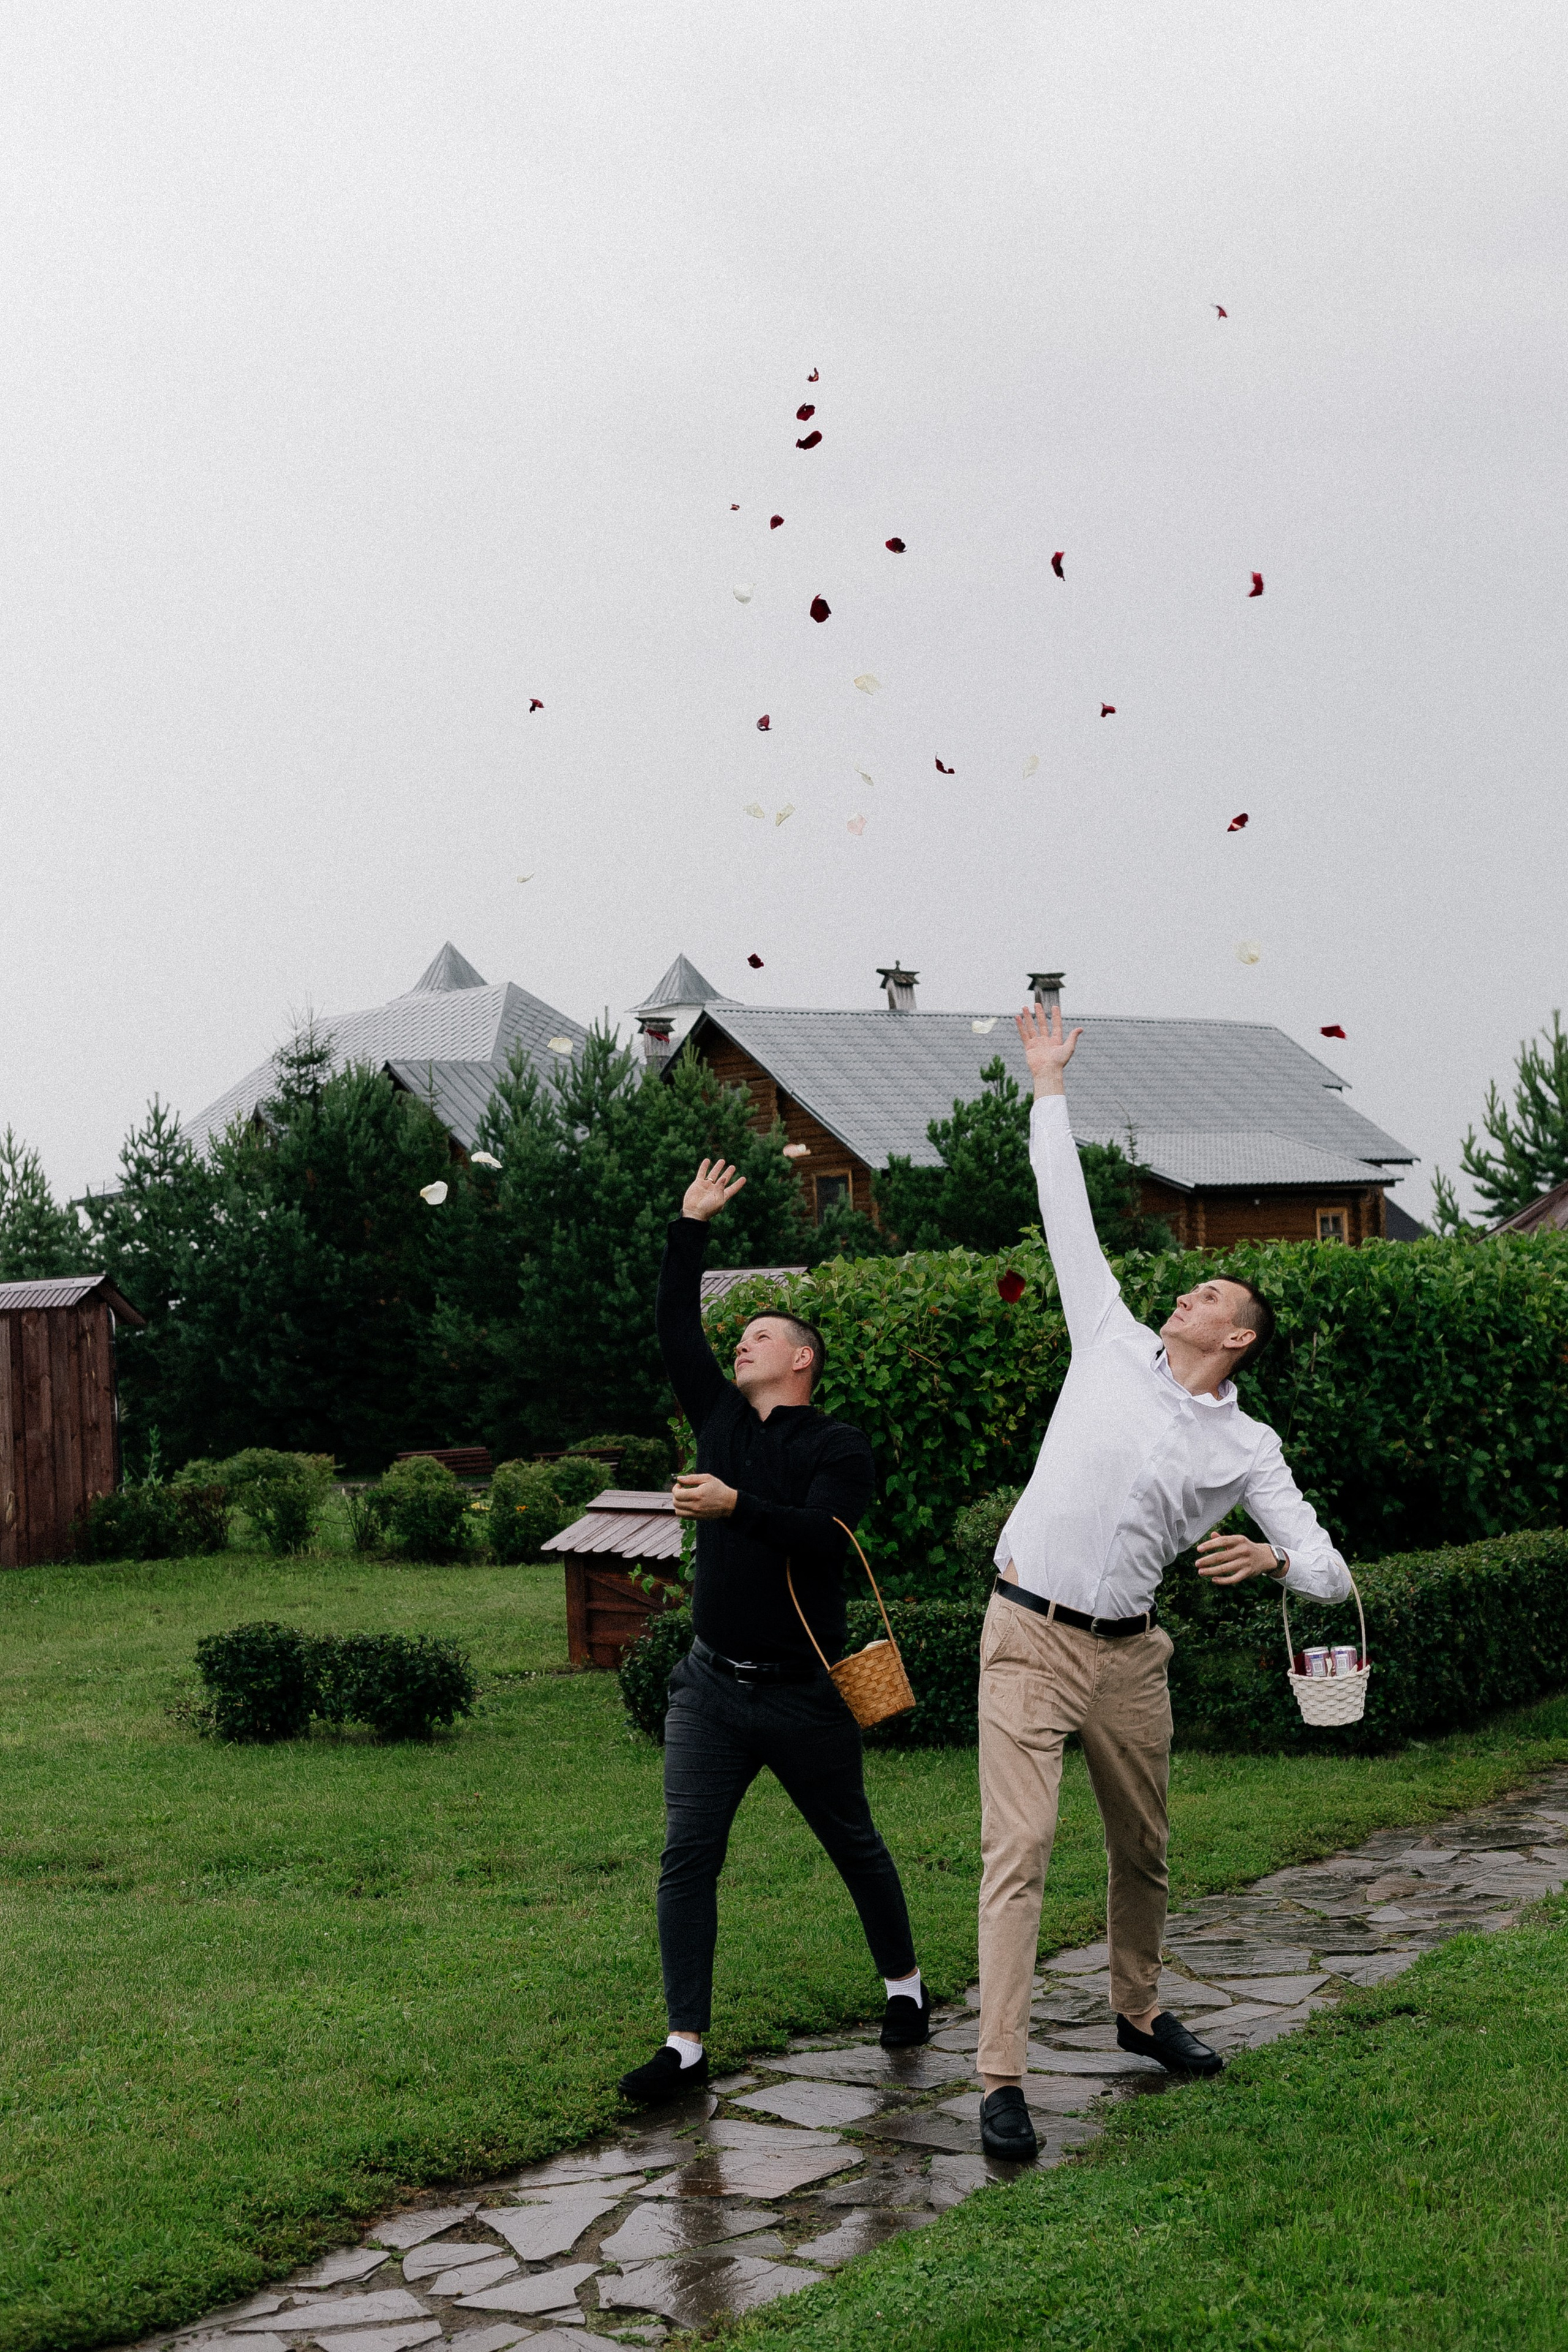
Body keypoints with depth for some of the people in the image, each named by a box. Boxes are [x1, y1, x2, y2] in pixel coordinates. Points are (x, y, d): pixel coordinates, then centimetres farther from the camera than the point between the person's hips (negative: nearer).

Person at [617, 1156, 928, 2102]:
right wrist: (691, 1230, 10)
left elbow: (822, 1537, -22)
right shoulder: (723, 1419, 10)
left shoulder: (839, 1447, -6)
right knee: (688, 1857, -5)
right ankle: (687, 2045, -3)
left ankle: (905, 1986, 35)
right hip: (712, 1687, 4)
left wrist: (737, 1506, -30)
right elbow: (677, 1331, 10)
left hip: (804, 1695, -4)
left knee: (856, 1845, 13)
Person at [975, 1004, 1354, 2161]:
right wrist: (1050, 1086, 13)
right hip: (1030, 1637, -2)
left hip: (1129, 1653, 3)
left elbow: (1332, 1574, 1)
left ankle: (1141, 2011, 42)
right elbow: (1070, 1214, 10)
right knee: (1020, 1849, -12)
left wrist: (1271, 1558, -22)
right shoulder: (1115, 1345, 5)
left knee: (1143, 1848, 18)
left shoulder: (1248, 1448, 5)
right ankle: (1002, 2079, -13)